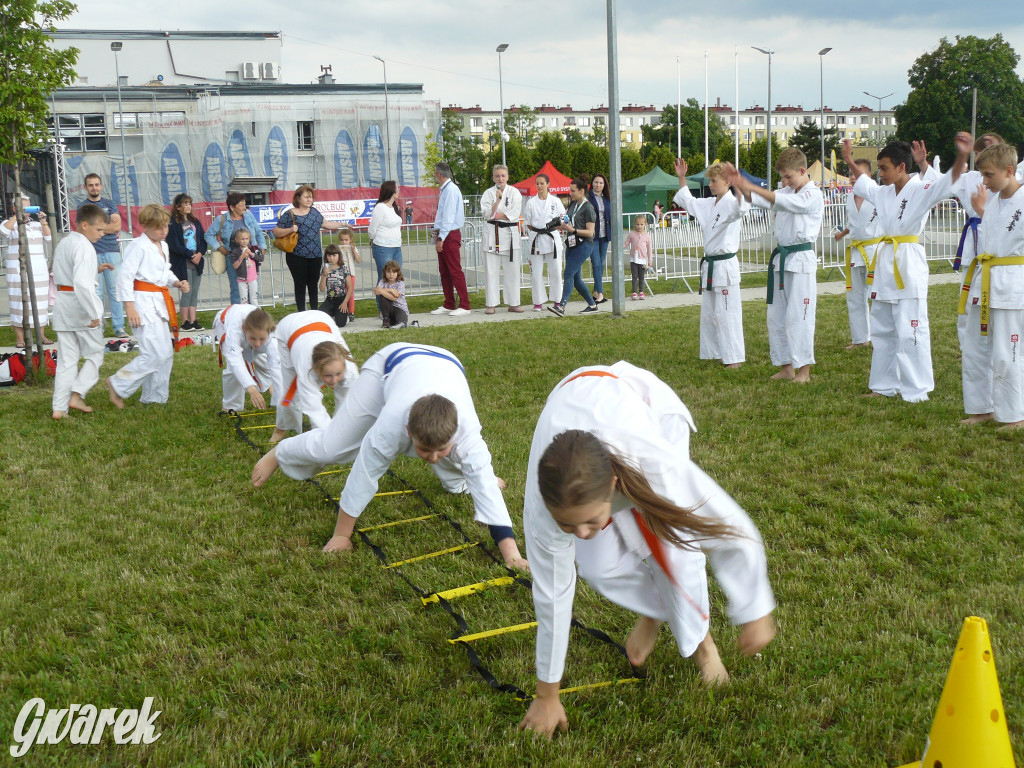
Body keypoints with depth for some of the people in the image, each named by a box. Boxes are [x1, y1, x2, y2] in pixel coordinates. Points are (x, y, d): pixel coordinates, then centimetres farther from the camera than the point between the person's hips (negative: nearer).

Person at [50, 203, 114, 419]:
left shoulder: (63, 244, 13)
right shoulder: (84, 247, -15)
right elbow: (81, 283, -26)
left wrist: (95, 270, 15)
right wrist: (93, 313, -22)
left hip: (62, 304, 8)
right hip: (80, 305, -8)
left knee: (66, 358, 10)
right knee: (95, 353, 8)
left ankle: (59, 407, 9)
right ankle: (77, 395, -2)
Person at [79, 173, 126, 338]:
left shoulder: (109, 204, 13)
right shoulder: (82, 207, 8)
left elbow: (117, 227, 1)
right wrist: (109, 225, -2)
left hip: (112, 252, 1)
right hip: (93, 254, -1)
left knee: (115, 291, 0)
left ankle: (119, 327, 3)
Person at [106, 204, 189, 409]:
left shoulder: (163, 246, 14)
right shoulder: (138, 246, -13)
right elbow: (125, 276, -16)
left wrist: (177, 282, 6)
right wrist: (129, 307, -20)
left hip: (158, 303, 9)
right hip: (143, 303, -9)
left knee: (166, 354, 11)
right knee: (156, 354, -15)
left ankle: (154, 397, 23)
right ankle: (119, 385, -1)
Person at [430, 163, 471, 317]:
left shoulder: (451, 190, -15)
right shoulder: (444, 190, 15)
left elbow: (448, 216, -20)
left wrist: (441, 238, -21)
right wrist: (437, 232, 16)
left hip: (450, 235, -10)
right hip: (443, 235, 10)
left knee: (455, 271, -7)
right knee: (444, 271, 12)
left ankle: (464, 306, -3)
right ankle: (448, 305, 19)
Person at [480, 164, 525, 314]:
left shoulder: (514, 192, 5)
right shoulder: (488, 193, 6)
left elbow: (515, 214, -7)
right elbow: (486, 213, -6)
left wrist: (495, 215, -8)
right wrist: (498, 199, -15)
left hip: (510, 234, 0)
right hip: (492, 233, 0)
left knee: (513, 270, 1)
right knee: (491, 270, -1)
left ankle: (513, 303, 9)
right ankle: (491, 304, 6)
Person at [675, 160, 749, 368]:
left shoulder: (731, 203, -12)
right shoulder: (708, 204, 14)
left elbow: (740, 208, -37)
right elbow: (688, 201, 31)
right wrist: (681, 178, 27)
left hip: (725, 266, -9)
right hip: (709, 266, 9)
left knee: (727, 315, -6)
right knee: (708, 313, 16)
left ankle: (734, 357, 1)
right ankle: (712, 353, 27)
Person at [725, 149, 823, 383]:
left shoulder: (813, 195, -9)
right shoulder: (786, 192, 16)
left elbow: (782, 201, -22)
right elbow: (755, 200, 5)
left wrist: (750, 186, -26)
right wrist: (739, 184, -13)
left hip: (801, 260, -8)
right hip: (781, 259, 8)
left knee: (798, 316, -8)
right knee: (776, 316, 9)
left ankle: (804, 370, 0)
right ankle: (786, 368, 18)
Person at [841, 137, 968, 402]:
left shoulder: (921, 191, -9)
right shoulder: (883, 193, 14)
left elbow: (948, 182, -26)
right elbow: (863, 183, 34)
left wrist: (961, 157, -42)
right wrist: (849, 160, 38)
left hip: (909, 265, -9)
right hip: (885, 264, 9)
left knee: (909, 332, -8)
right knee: (881, 330, 15)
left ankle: (916, 390, -1)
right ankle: (884, 385, 27)